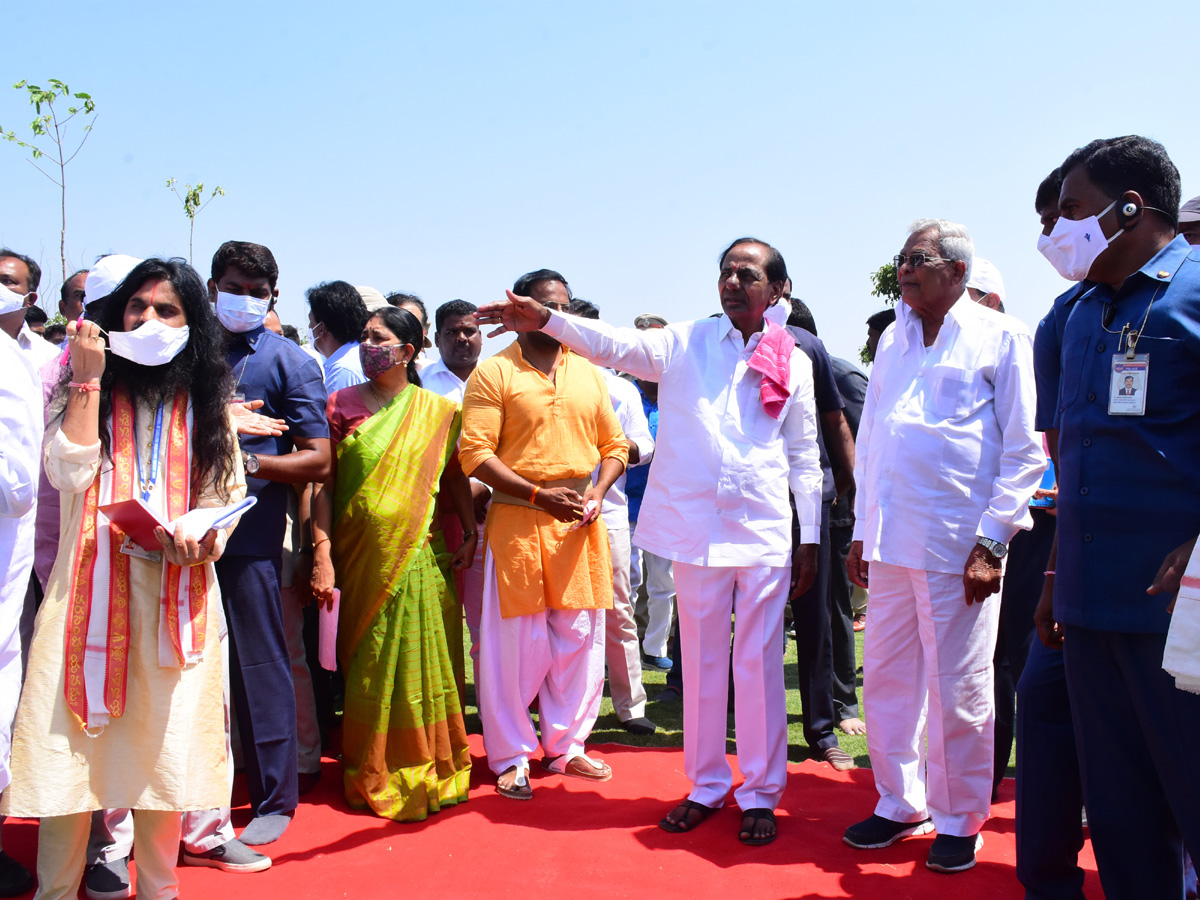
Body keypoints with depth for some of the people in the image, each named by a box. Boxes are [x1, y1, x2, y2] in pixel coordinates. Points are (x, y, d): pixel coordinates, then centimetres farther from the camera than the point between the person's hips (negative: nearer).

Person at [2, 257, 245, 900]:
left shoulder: (207, 403, 12)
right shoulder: (90, 391, 9)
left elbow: (228, 493, 10)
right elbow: (69, 472, -8)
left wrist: (204, 536, -11)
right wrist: (88, 379, -8)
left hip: (179, 591, 1)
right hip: (90, 586, -1)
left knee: (165, 745, 4)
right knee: (71, 745, -1)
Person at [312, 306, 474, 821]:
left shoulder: (437, 411, 5)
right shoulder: (342, 405, 4)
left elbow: (454, 476, 9)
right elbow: (325, 482, 0)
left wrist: (470, 534, -2)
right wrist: (322, 555, -7)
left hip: (418, 556, 0)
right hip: (362, 556, 0)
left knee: (416, 658, 5)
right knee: (368, 663, 6)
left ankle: (423, 772, 21)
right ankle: (372, 775, 21)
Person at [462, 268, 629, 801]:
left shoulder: (588, 373, 13)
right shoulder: (494, 373, -1)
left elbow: (614, 446, 15)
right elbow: (475, 453, -9)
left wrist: (596, 494, -4)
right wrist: (540, 494, -16)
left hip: (580, 524, 5)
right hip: (517, 521, -4)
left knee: (578, 637, 8)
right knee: (517, 641, 1)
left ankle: (566, 747, 23)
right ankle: (511, 757, 14)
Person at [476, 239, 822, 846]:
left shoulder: (793, 362, 6)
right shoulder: (685, 343, 4)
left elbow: (804, 455, 10)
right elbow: (617, 344, -13)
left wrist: (810, 538, 8)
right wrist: (545, 319, -30)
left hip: (765, 531, 0)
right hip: (695, 528, 1)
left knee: (759, 664, 5)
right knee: (702, 661, 11)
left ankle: (760, 794, 20)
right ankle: (706, 785, 26)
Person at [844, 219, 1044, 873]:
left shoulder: (1001, 337, -1)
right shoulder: (893, 340, 15)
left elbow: (1026, 449, -4)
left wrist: (990, 541, -11)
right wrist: (862, 532, 13)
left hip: (957, 544, -5)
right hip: (890, 542, 5)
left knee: (958, 691, 3)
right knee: (887, 679, 10)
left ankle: (959, 821, 20)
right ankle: (900, 805, 27)